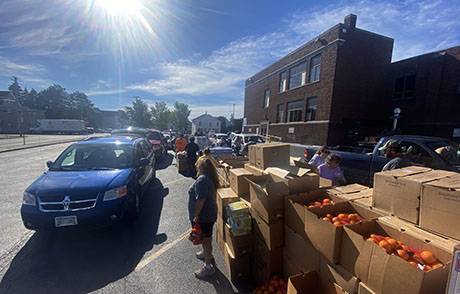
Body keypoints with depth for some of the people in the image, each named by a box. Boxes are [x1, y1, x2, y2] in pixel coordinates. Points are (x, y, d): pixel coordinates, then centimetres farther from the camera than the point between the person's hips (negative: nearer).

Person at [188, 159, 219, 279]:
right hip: (210, 214, 9)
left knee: (205, 240, 7)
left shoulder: (202, 180, -27)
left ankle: (208, 267, 24)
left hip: (203, 216, -9)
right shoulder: (210, 178, 3)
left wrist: (196, 216, -21)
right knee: (207, 238, 28)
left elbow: (200, 200, -30)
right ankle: (206, 253, 51)